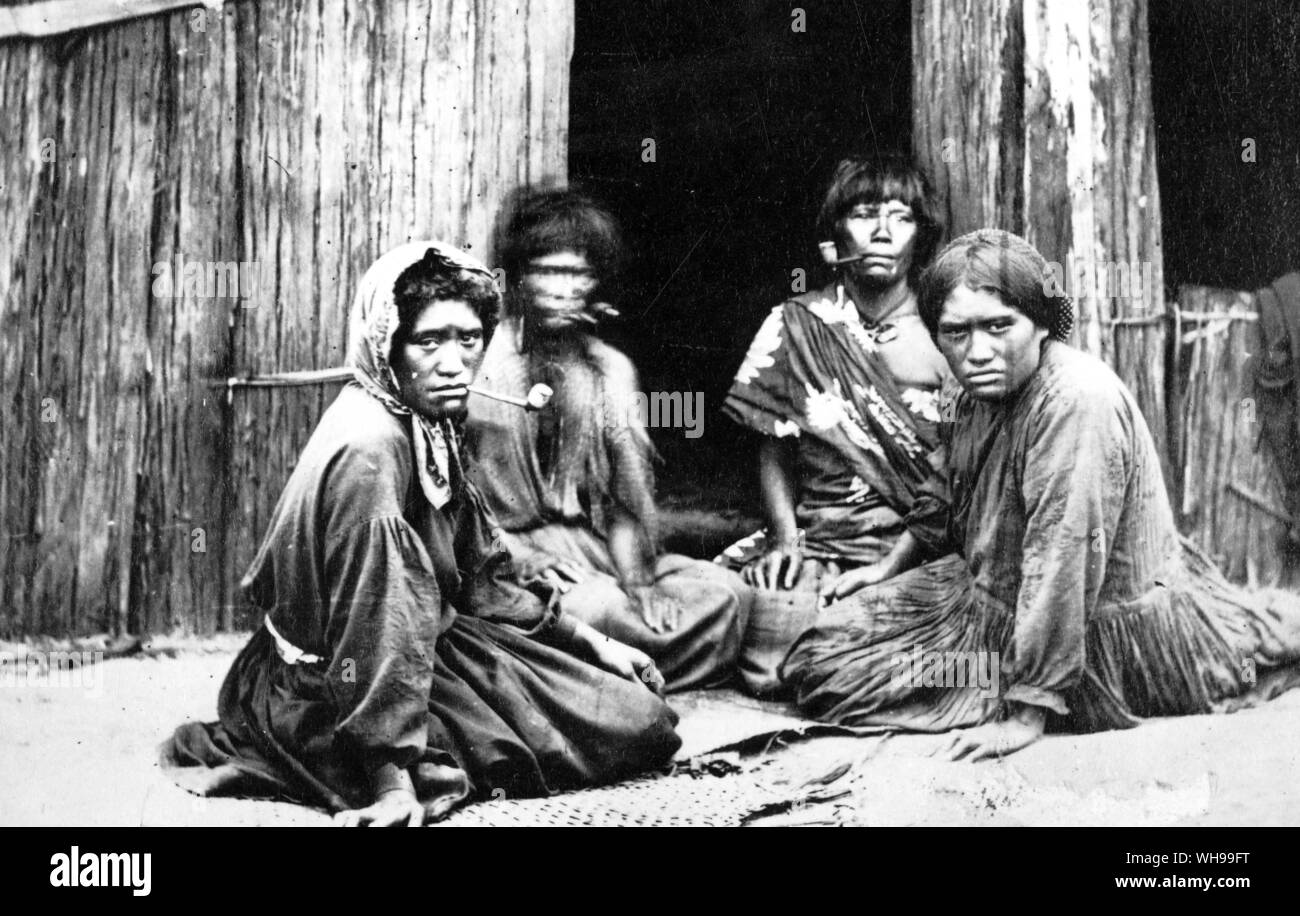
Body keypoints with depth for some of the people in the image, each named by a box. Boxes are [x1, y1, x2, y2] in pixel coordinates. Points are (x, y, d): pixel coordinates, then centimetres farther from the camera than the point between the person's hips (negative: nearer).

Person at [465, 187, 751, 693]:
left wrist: (637, 581, -9)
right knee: (598, 610, -35)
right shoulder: (479, 359, -5)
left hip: (593, 549, 6)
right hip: (509, 552, -6)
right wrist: (529, 561, -18)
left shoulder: (610, 368, 11)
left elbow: (626, 497, 6)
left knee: (724, 592, -13)